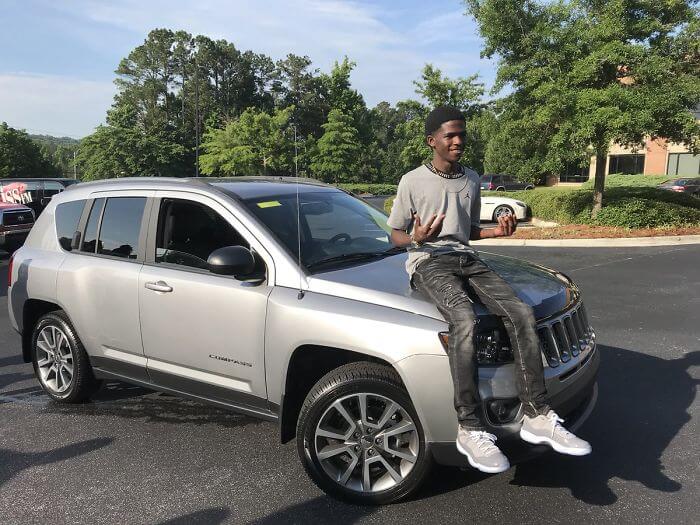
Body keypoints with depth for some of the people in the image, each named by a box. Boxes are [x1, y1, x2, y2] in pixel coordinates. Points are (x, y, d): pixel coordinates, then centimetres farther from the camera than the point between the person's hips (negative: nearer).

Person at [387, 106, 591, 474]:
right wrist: (416, 238, -18)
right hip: (428, 261, -5)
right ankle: (470, 429, -30)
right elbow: (395, 235, 5)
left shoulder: (471, 180, 19)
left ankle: (537, 416, -18)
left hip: (466, 258, 6)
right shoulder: (412, 181, 2)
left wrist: (496, 231, 6)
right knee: (464, 321, -36)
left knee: (521, 313, -21)